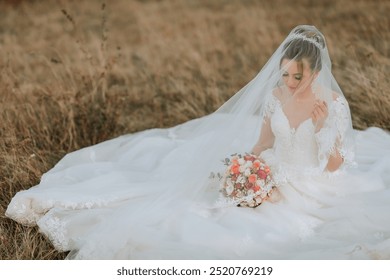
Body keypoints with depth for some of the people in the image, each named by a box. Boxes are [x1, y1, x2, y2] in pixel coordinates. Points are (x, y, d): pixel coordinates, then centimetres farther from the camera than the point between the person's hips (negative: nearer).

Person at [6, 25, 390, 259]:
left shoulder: (334, 102, -17)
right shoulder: (275, 95, -5)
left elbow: (334, 167, -13)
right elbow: (262, 143, 6)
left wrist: (323, 127, -29)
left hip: (315, 191, -4)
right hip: (275, 181, 4)